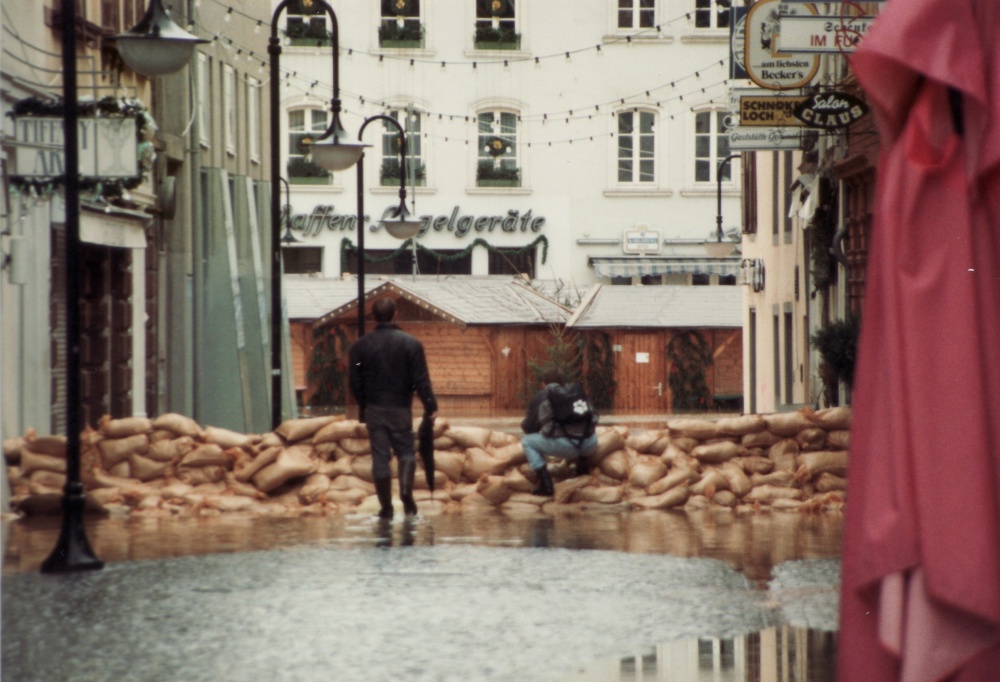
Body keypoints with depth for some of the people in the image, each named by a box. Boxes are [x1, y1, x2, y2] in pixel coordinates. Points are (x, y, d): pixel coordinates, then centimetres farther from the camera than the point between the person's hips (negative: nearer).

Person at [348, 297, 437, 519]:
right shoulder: (411, 344, -5)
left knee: (380, 456, 5)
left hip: (374, 409, 1)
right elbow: (421, 380, -8)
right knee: (406, 451, 13)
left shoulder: (360, 346, -1)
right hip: (401, 408, -1)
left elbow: (355, 384, 3)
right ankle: (406, 489, -12)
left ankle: (386, 507, 4)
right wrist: (430, 405, 0)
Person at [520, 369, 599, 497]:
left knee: (527, 441, 21)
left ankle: (545, 484, 8)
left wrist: (524, 423, 41)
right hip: (589, 446, 5)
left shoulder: (540, 397, 16)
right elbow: (593, 418, 35)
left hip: (563, 445, -5)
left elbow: (529, 427, 16)